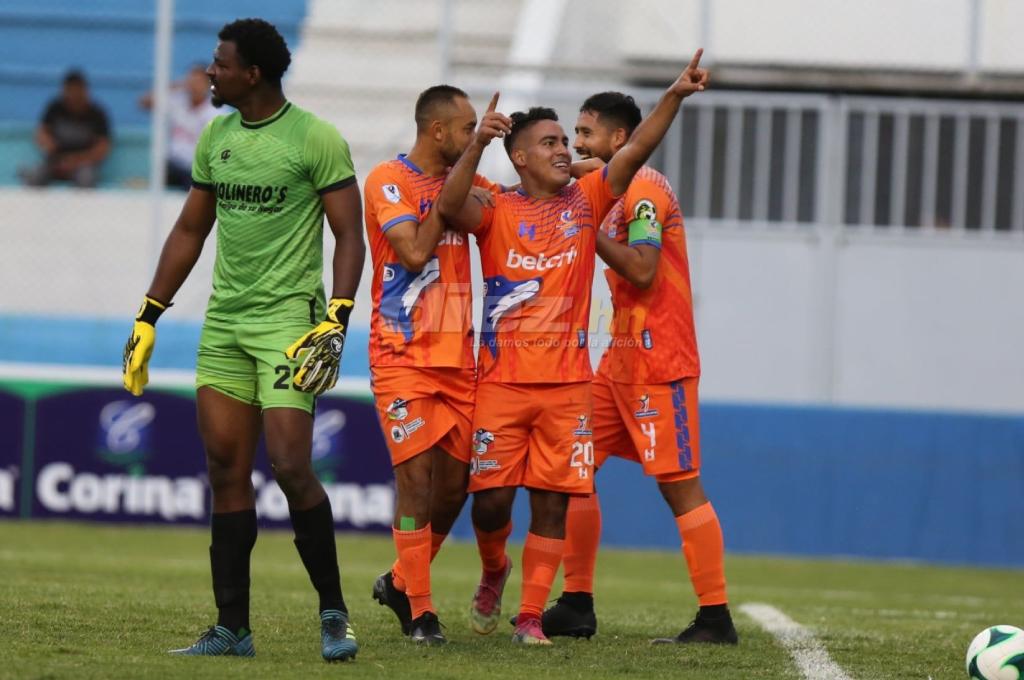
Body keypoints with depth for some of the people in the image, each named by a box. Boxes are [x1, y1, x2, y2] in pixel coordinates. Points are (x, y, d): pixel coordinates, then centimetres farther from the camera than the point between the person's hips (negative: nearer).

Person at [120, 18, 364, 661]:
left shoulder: (315, 139, -8)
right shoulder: (216, 137, 11)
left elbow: (350, 236, -8)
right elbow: (190, 231, 20)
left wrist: (334, 324, -18)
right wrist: (148, 318, 17)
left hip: (287, 318, -6)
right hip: (225, 320, 6)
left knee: (290, 465, -14)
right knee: (226, 472, 4)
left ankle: (334, 612, 0)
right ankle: (232, 628, 8)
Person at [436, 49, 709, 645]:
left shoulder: (586, 202, 7)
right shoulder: (497, 212, 0)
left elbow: (636, 150, -3)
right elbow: (450, 206, -21)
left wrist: (675, 97, -15)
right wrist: (479, 144, -33)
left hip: (568, 383, 2)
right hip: (502, 380, -2)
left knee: (553, 502, -1)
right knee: (491, 498, -1)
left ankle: (531, 615, 5)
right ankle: (494, 570, 30)